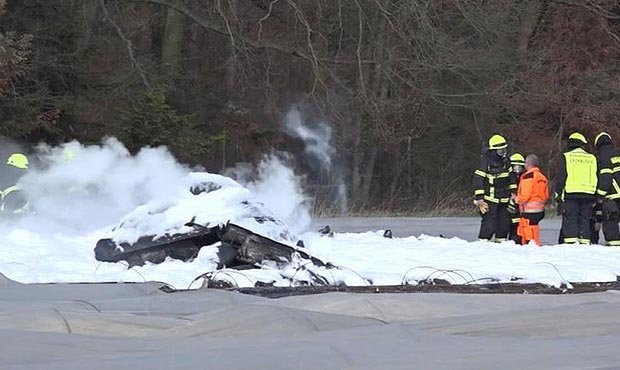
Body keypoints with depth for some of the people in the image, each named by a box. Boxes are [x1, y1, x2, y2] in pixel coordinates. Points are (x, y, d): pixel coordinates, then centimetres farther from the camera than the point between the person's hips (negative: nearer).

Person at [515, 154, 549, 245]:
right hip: (540, 210, 9)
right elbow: (546, 196, 16)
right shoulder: (542, 177, 13)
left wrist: (517, 199, 0)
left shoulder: (527, 177, -14)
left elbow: (525, 195, -18)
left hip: (529, 211, -9)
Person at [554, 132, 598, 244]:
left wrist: (557, 195, 2)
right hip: (588, 194, 3)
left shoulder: (566, 157, 1)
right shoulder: (592, 158, 12)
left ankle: (571, 242, -11)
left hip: (570, 194, -3)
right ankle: (584, 243, 3)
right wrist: (596, 198, 18)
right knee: (585, 219, 8)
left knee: (570, 219, -2)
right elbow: (596, 179, 14)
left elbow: (560, 178, -2)